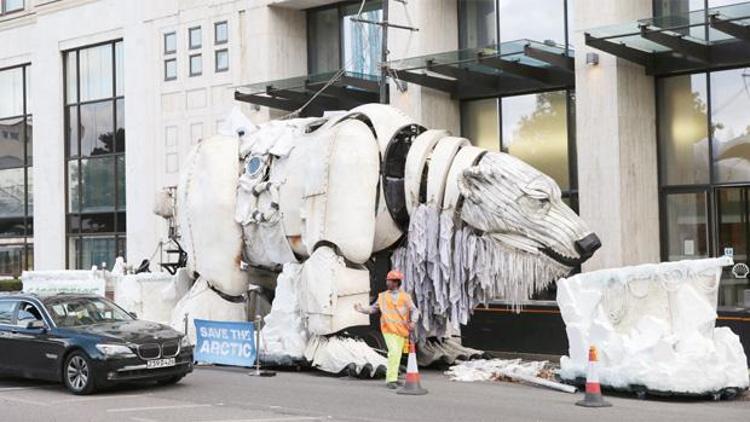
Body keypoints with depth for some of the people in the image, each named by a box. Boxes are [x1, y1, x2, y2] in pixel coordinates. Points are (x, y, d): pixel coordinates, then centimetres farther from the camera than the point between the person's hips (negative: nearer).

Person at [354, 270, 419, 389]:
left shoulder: (405, 296, 0)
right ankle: (391, 379, -17)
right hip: (389, 330, -2)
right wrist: (362, 309, -6)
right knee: (394, 352, -18)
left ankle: (392, 378, 23)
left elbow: (414, 311, -6)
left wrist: (413, 322, -24)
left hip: (401, 330, 2)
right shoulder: (383, 296, 5)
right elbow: (373, 308, 10)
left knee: (397, 355, 9)